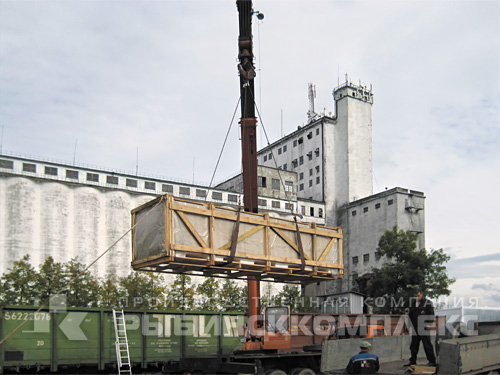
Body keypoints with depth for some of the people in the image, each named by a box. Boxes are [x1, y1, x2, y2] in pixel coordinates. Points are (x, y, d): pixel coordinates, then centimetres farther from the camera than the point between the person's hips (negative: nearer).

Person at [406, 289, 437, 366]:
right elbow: (411, 315, 24)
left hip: (424, 330, -6)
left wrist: (428, 325, -11)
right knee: (413, 345, 10)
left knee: (427, 345, -4)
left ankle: (432, 361, 3)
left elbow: (431, 315, -7)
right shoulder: (413, 303, 16)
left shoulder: (427, 303, -3)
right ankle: (413, 361, 19)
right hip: (415, 330, 7)